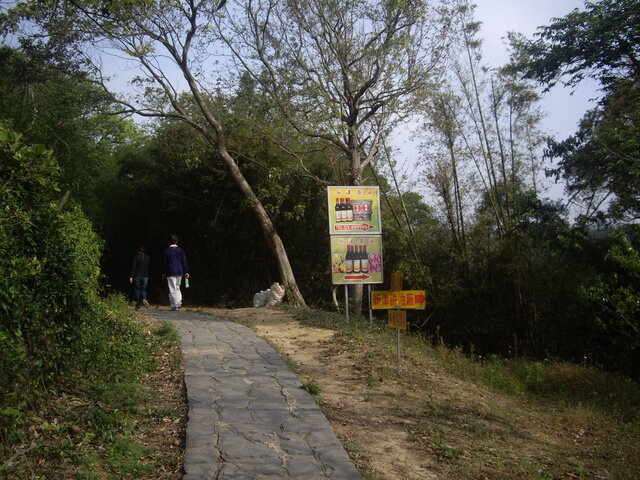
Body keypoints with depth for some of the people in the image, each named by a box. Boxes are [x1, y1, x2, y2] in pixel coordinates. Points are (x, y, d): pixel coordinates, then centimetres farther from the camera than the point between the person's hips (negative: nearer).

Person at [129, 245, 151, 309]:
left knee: (137, 289, 6)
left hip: (137, 275, -3)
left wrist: (131, 276, -10)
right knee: (143, 289, 7)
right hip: (145, 276, 3)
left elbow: (133, 267, -9)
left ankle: (138, 303, 0)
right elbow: (149, 267, 9)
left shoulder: (136, 256, -3)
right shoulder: (147, 257, 9)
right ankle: (144, 299, -20)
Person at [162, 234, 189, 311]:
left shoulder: (167, 251, -5)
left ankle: (174, 306, -3)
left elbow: (165, 263, -2)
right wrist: (186, 272, 6)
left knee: (172, 289, 0)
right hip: (179, 272, 3)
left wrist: (164, 273, 7)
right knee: (177, 288, 18)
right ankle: (179, 303, 7)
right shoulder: (181, 250, 1)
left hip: (171, 273, -3)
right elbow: (184, 262, 1)